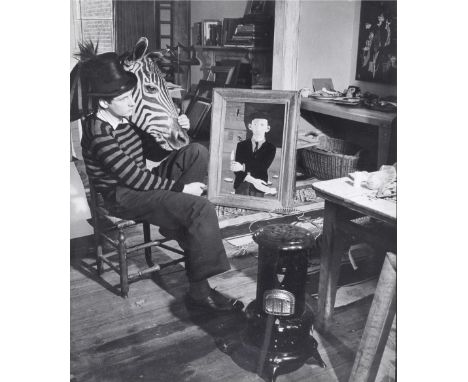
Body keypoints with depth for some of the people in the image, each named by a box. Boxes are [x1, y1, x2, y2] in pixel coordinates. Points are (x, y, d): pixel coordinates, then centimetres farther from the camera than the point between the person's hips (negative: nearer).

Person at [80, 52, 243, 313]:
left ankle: (175, 218, -6)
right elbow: (133, 177, -24)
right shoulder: (99, 134, -21)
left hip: (142, 184, 9)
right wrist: (180, 187, -19)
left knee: (197, 152, -6)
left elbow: (148, 151, 16)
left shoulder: (122, 120, 6)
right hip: (123, 198, -9)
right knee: (202, 208, -26)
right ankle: (200, 291, -20)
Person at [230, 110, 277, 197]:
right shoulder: (241, 145, 8)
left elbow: (263, 166, -11)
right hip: (241, 186, 1)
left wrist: (243, 167, -23)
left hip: (259, 188, -1)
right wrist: (252, 180, -19)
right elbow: (236, 168, -3)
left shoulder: (270, 148, 4)